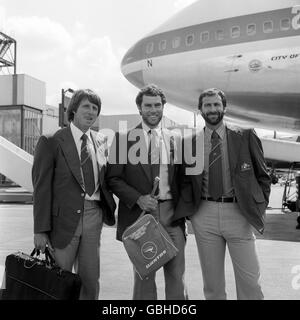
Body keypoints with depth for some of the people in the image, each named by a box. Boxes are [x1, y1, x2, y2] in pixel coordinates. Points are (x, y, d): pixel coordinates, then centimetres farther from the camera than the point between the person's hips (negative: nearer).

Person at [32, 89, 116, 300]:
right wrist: (40, 230, -11)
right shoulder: (51, 142, -6)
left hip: (93, 216, 4)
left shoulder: (101, 141, 8)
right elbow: (41, 187, -8)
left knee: (91, 280, 14)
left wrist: (110, 208, 1)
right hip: (64, 219, -4)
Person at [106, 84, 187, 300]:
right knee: (143, 277, 8)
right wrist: (138, 199, -14)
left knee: (176, 276, 6)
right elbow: (113, 178, -1)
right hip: (140, 214, -2)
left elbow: (181, 178, 14)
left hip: (171, 214, 2)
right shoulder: (124, 138, 2)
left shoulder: (175, 139, 10)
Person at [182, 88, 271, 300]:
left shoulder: (245, 136, 1)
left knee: (249, 279, 6)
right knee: (212, 282, 12)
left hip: (238, 213, -1)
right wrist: (188, 210, -1)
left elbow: (262, 175, 8)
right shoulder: (191, 142, 4)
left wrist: (260, 207, 1)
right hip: (204, 214, 1)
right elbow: (186, 181, 10)